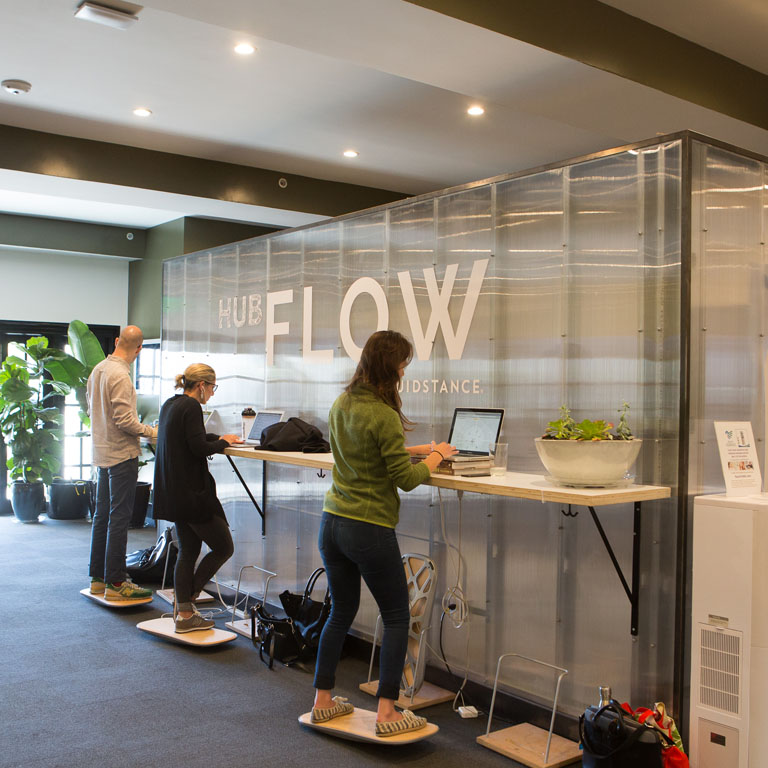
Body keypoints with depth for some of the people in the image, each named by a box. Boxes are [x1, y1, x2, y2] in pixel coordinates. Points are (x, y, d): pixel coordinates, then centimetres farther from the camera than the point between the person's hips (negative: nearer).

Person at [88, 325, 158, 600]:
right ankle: (115, 582, 0)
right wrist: (151, 431, -10)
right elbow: (124, 419, -23)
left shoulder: (97, 370, 9)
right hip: (122, 454, -9)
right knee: (119, 517, -5)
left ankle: (98, 578, 23)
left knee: (102, 515, 14)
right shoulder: (120, 375, -19)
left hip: (102, 452, 9)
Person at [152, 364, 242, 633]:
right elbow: (199, 447, -20)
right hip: (192, 492, -10)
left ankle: (184, 613, 16)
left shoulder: (169, 404, 14)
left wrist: (219, 438, 16)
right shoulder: (191, 406, -15)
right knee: (223, 547, 3)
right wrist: (223, 442, -3)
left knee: (188, 551, 14)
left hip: (173, 493, 10)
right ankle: (185, 599, 6)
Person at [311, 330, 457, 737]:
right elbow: (406, 479, -15)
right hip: (369, 529, -7)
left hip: (332, 523, 8)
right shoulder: (383, 415, -19)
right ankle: (386, 711, 10)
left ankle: (323, 700, 27)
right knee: (396, 617, 8)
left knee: (341, 611, 20)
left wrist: (419, 449, 16)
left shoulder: (341, 404, 6)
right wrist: (436, 456, 2)